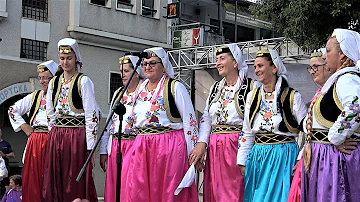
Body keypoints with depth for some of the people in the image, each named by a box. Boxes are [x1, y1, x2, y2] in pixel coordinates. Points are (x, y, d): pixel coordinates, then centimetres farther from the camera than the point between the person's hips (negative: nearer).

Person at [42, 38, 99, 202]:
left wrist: (90, 147, -13)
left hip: (77, 137, -5)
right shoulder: (54, 83, 14)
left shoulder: (83, 81, -4)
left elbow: (91, 115, -8)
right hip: (56, 137, 6)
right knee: (56, 185, 5)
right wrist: (54, 136, 12)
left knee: (76, 187, -4)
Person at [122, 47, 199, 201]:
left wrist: (193, 154, -9)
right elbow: (131, 123, 25)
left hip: (169, 148, -6)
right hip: (141, 148, 6)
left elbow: (190, 121, -5)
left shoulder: (175, 87, -2)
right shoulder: (140, 90, 17)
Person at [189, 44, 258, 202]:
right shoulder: (215, 88, 18)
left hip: (237, 148, -6)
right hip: (214, 150, 6)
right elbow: (206, 118, 13)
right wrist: (201, 143, -3)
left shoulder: (251, 86, -2)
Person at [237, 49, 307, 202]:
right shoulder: (252, 96, 9)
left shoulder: (293, 97, -5)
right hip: (257, 157, 4)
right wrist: (242, 161, 8)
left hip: (284, 158, -4)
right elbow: (247, 132, 13)